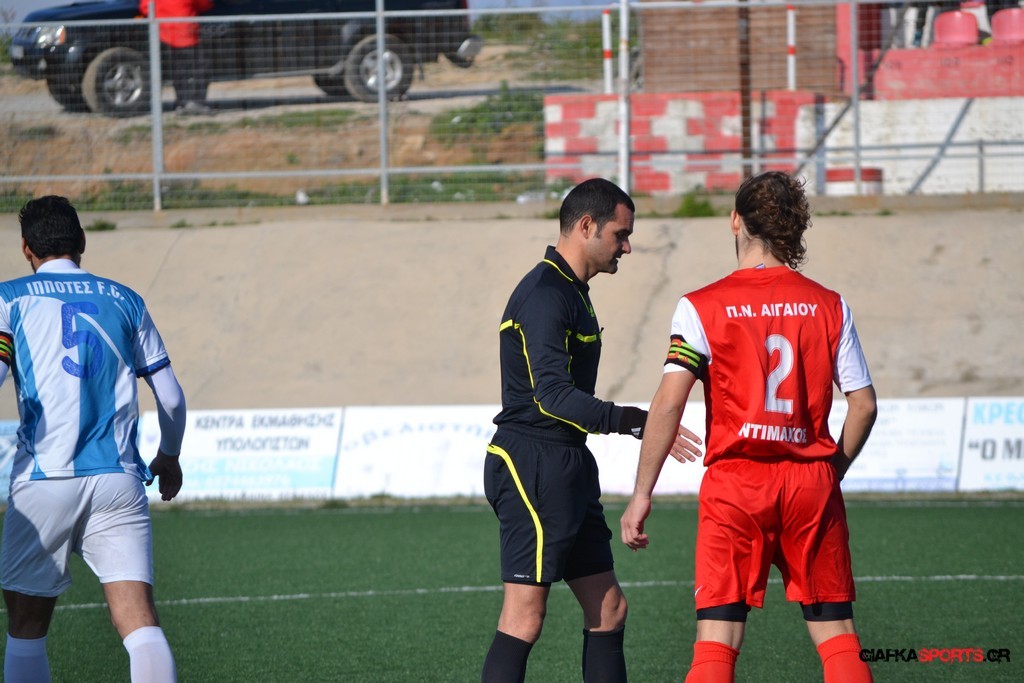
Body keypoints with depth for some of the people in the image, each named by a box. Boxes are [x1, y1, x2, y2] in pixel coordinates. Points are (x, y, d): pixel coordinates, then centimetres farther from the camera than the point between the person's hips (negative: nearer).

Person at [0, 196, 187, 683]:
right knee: (139, 622, -9)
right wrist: (169, 457, 34)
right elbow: (171, 398, 17)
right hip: (119, 479, 2)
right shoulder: (124, 300, 15)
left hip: (43, 480, -2)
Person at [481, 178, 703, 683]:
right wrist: (631, 422, -32)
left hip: (566, 467, 10)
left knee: (608, 608, 9)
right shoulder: (546, 295, -15)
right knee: (525, 617, -11)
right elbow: (552, 395, -25)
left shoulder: (570, 292, 18)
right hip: (532, 465, -10)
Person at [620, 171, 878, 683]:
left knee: (716, 640, -3)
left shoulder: (700, 308, -3)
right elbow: (863, 406, 5)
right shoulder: (829, 306, 5)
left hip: (735, 485, -2)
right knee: (836, 634, 8)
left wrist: (641, 495, -6)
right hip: (811, 481, 2)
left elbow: (668, 404, -10)